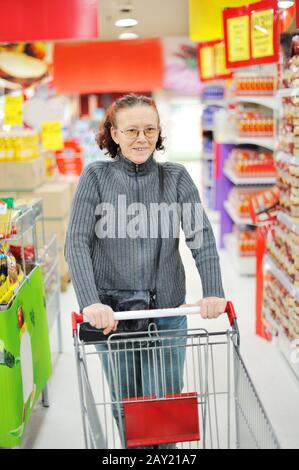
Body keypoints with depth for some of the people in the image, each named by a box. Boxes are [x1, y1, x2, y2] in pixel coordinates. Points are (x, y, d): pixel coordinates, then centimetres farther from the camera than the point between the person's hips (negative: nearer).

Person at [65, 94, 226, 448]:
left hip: (168, 311, 1)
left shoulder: (176, 176, 2)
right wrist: (90, 301, -24)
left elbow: (201, 235, -6)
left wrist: (213, 291, -22)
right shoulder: (96, 176, -2)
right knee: (125, 402, 12)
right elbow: (77, 242, -10)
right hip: (112, 312, 0)